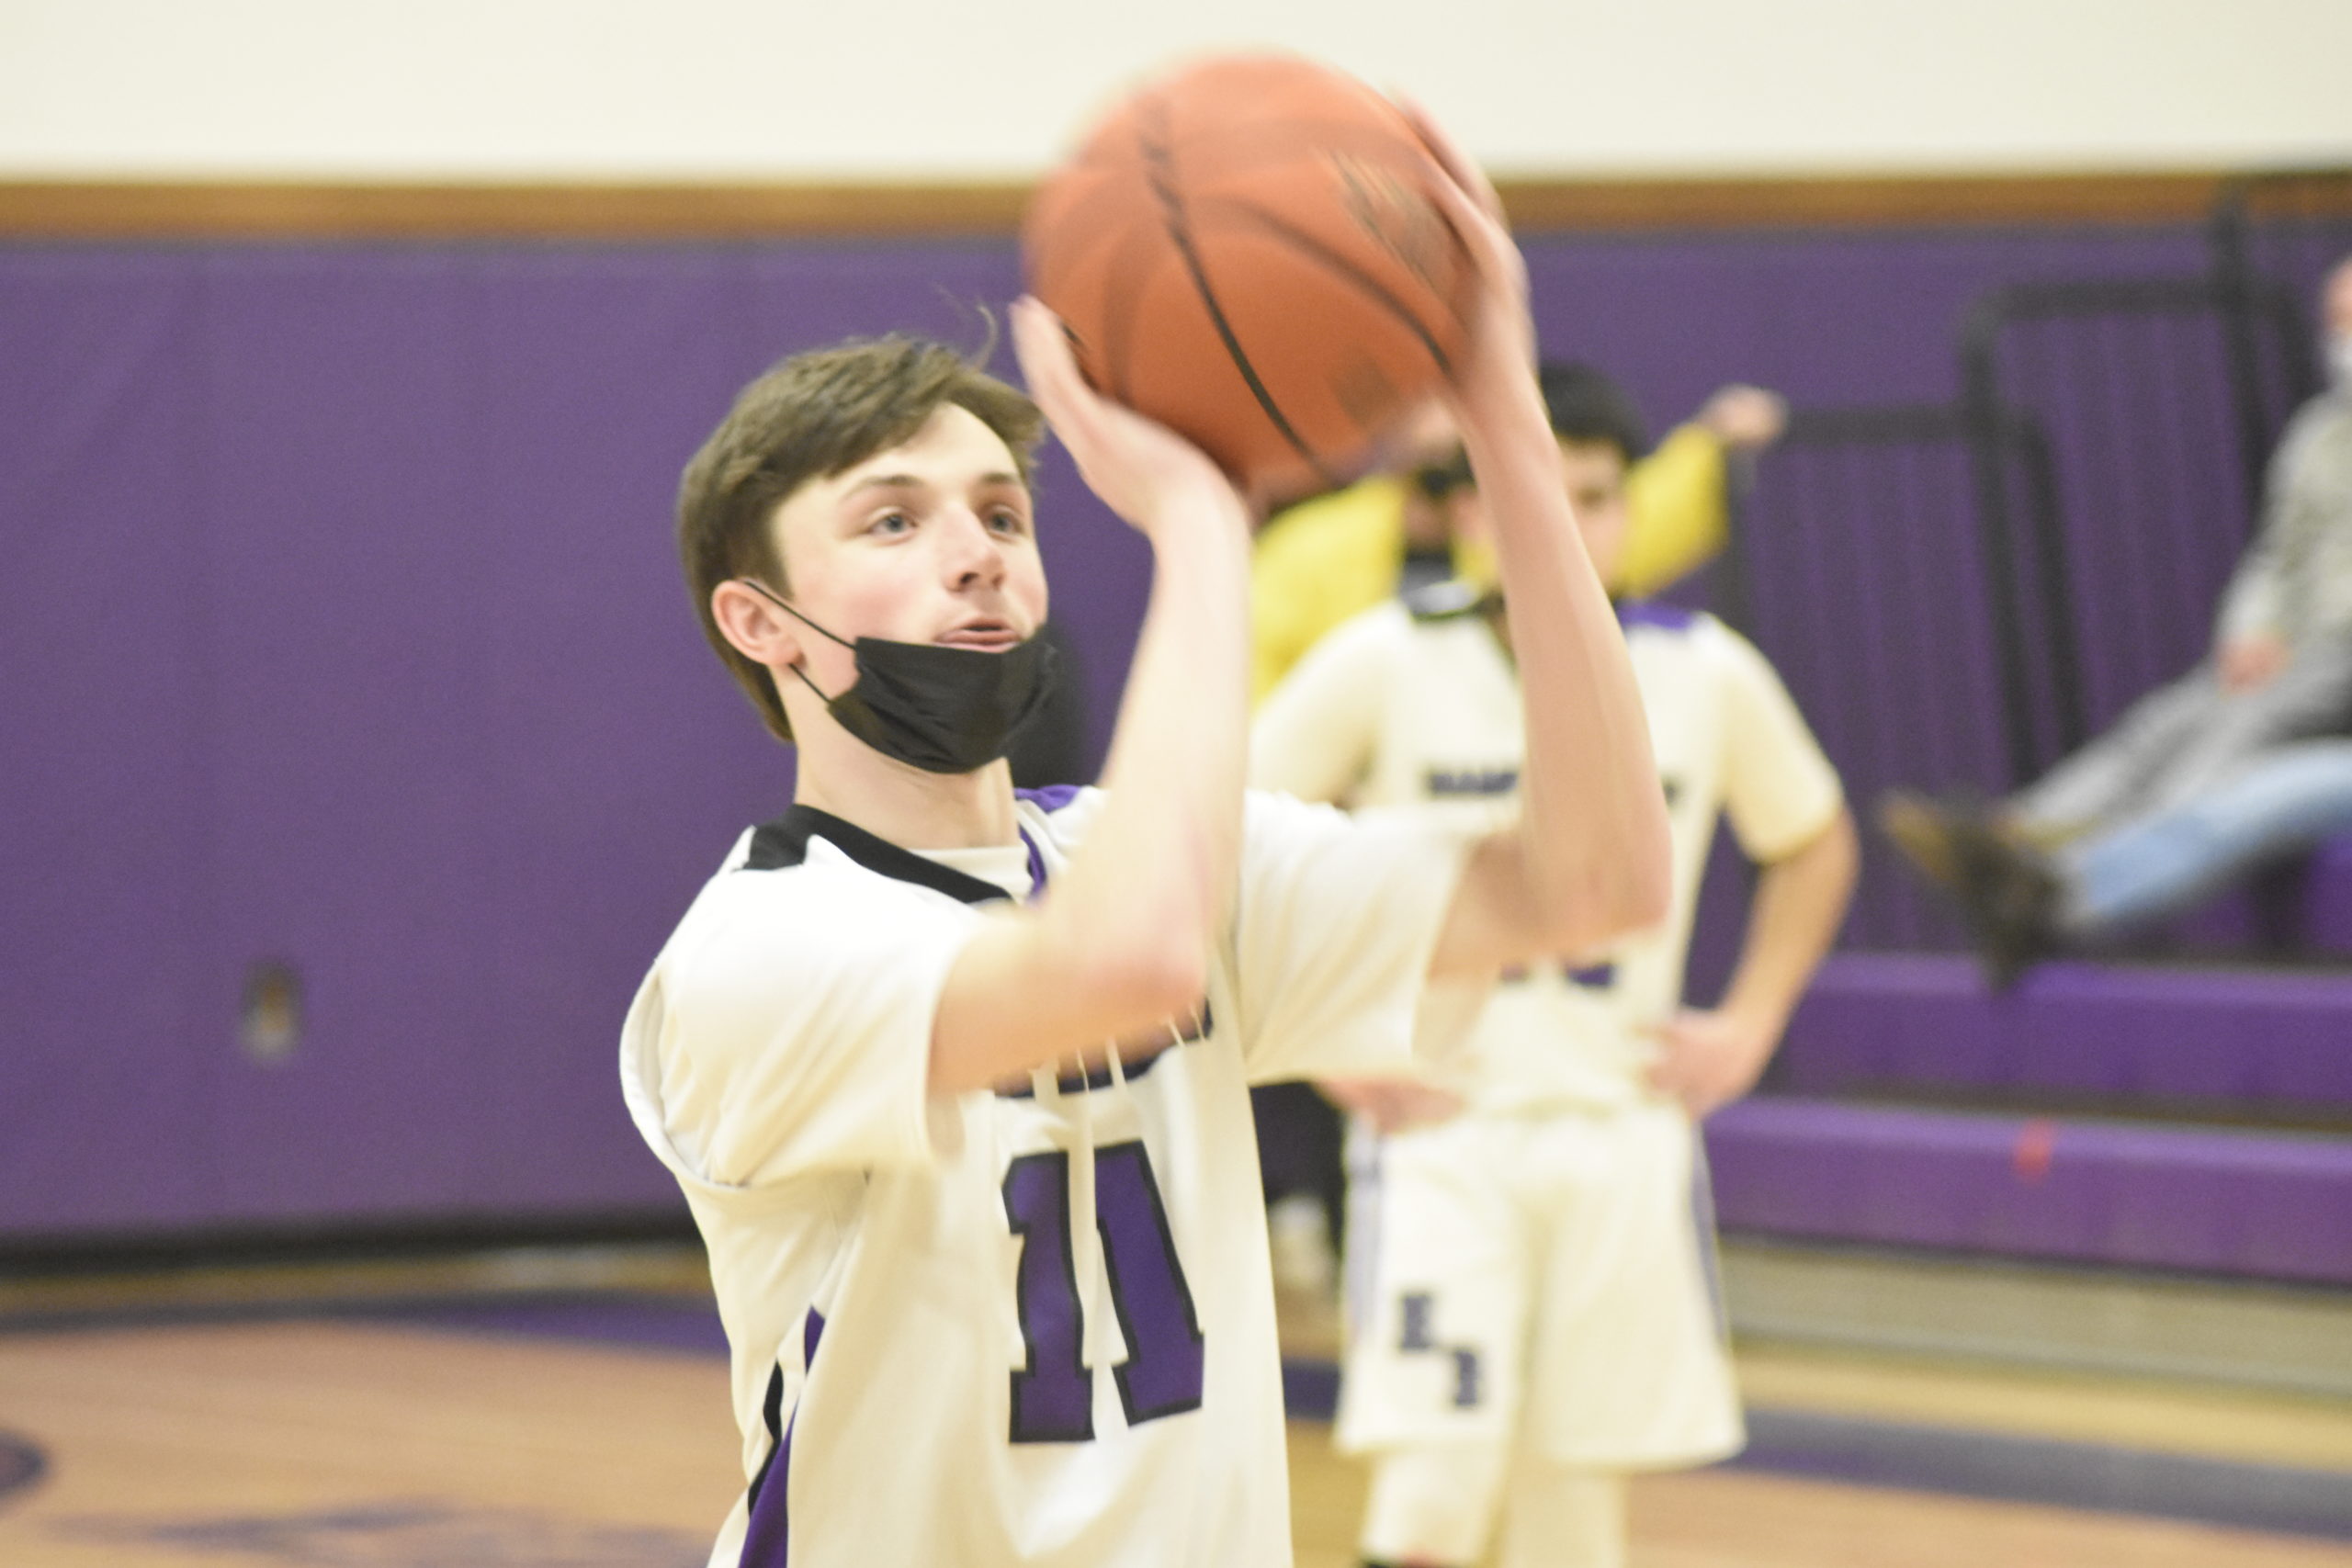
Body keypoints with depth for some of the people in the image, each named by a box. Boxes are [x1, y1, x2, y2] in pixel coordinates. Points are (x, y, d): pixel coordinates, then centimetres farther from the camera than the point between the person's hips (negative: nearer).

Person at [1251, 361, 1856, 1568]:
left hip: (1624, 1126, 3)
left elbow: (1814, 844, 17)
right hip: (1442, 1122, -3)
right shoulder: (1387, 663, -8)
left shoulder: (1707, 674, -1)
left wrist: (1748, 1027, 6)